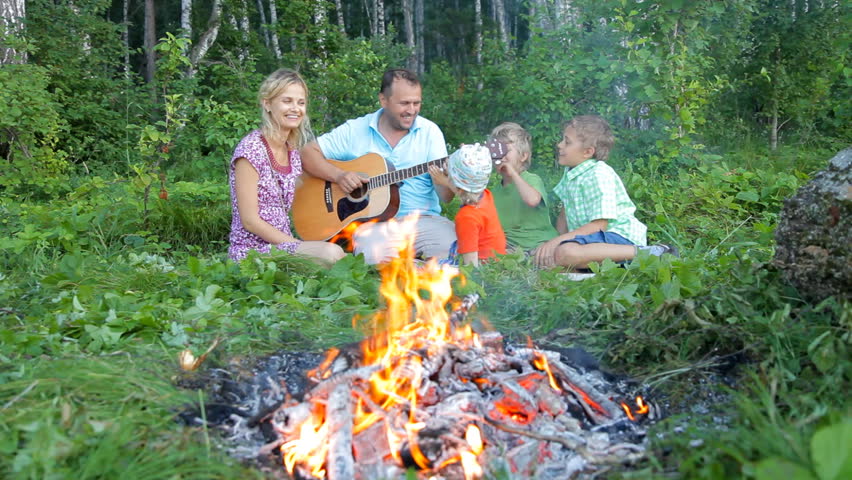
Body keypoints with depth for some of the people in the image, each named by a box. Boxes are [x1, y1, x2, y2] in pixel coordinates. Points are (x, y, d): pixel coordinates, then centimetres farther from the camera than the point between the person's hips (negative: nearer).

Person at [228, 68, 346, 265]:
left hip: (284, 244, 7)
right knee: (331, 253, -28)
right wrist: (299, 245, -17)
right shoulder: (251, 149, -13)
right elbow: (249, 221, -15)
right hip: (253, 252, -7)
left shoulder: (293, 151, 10)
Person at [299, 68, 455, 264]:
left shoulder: (429, 131, 7)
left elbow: (445, 196, 2)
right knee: (373, 258, -33)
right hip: (373, 221, -1)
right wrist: (338, 175, -12)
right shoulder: (355, 130, 7)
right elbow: (307, 153, 5)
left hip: (423, 219, 1)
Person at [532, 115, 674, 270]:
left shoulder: (599, 175, -15)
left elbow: (599, 225, -21)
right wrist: (558, 241, 0)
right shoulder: (570, 173, 14)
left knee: (565, 253, -37)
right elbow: (565, 213, 17)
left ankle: (641, 252, -25)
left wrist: (557, 241, -23)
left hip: (619, 236, -10)